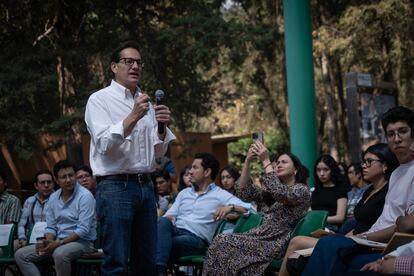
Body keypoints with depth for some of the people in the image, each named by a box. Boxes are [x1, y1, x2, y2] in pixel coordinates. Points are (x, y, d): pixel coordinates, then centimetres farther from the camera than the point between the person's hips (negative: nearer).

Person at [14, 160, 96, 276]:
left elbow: (83, 229, -19)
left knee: (60, 253, -40)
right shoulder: (53, 197, 9)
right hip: (59, 243, 7)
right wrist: (48, 243, -10)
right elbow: (51, 227, 12)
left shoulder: (85, 196, -12)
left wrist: (59, 243, -23)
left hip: (82, 241, -7)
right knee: (20, 255, -3)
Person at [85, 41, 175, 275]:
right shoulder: (100, 99, 1)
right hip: (115, 186, -6)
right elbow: (104, 144, -12)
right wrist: (133, 117, -21)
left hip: (145, 185, 6)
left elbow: (159, 152, 15)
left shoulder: (147, 103, 16)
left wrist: (162, 128, -4)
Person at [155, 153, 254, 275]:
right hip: (175, 231, 5)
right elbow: (169, 215, 19)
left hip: (196, 238, -5)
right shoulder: (184, 193, 26)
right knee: (163, 222, -33)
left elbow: (250, 209, -2)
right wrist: (169, 219, -6)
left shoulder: (220, 195, 8)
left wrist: (231, 207, -21)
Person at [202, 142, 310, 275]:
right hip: (262, 237, 7)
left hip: (277, 243, -7)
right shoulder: (269, 191, 22)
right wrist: (248, 160, -2)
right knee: (220, 241, -19)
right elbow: (244, 191, 8)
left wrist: (265, 161, -17)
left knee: (224, 243, -23)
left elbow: (280, 193, -20)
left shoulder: (302, 190, 0)